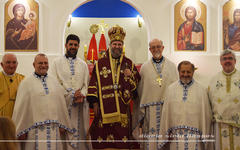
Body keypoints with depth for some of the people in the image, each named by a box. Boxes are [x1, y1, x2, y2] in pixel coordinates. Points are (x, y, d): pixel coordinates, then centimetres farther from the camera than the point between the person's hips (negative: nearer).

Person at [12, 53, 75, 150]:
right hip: (35, 128, -3)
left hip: (54, 127, 4)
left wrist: (62, 125, 7)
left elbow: (61, 104, 11)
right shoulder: (26, 83, 1)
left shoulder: (54, 82, 12)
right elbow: (21, 107, -3)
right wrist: (20, 131, -6)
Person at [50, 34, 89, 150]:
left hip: (80, 104, 3)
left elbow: (86, 84, 10)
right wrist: (72, 93, -12)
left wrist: (81, 95, -11)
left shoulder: (83, 64, 17)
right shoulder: (57, 62, 8)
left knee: (80, 132, 1)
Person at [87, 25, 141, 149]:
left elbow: (137, 83, 11)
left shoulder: (129, 63, 11)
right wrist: (94, 103, -1)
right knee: (104, 137, 0)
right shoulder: (100, 63, 7)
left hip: (123, 107, 1)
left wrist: (130, 76, -9)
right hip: (105, 107, -1)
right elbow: (93, 84, 5)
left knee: (122, 135, 1)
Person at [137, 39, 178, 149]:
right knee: (151, 139, -2)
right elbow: (140, 89, 9)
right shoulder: (144, 67, 9)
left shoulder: (171, 66, 10)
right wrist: (142, 106, 5)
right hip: (151, 108, 0)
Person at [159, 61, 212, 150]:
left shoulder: (201, 90, 3)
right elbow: (166, 113, 6)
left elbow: (205, 114, 1)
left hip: (195, 135, -1)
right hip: (176, 135, 1)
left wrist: (204, 136, -2)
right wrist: (165, 135, 3)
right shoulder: (171, 89, 7)